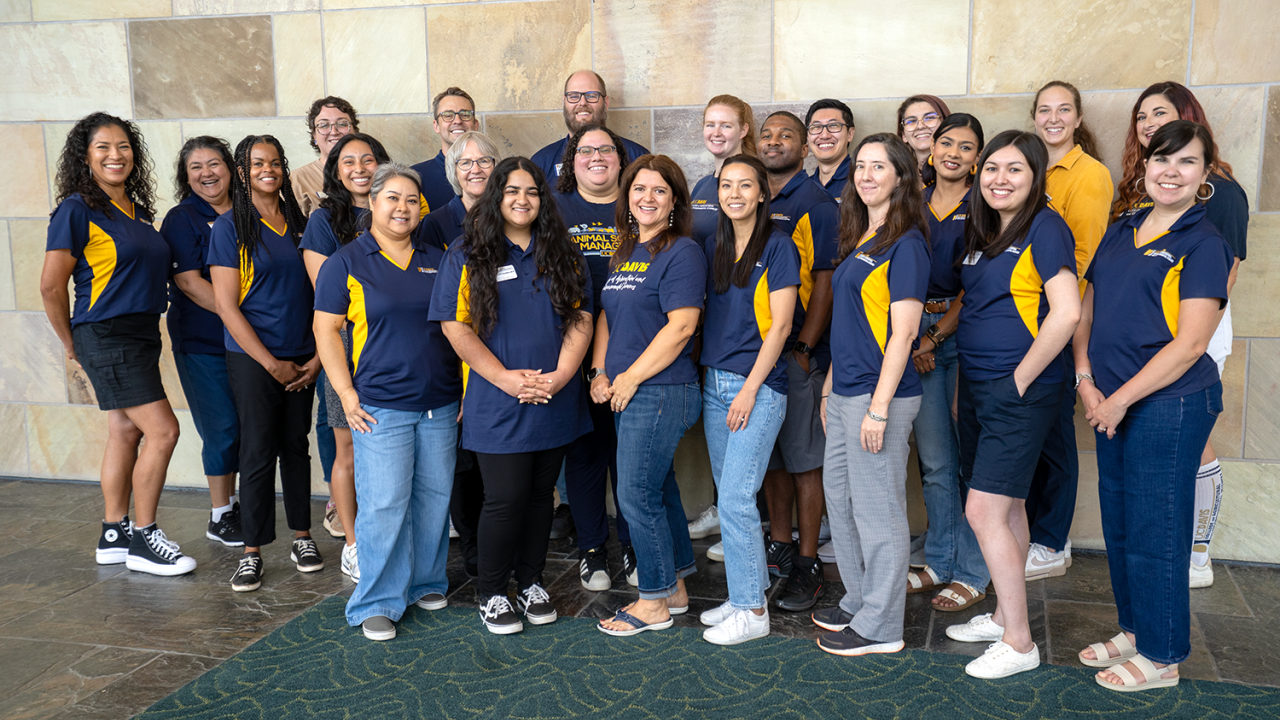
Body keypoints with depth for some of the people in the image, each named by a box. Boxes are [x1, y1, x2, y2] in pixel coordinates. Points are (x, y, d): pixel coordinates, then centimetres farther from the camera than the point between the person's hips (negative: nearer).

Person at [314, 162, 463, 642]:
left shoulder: (436, 261, 12)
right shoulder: (346, 263, 0)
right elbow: (326, 330, -2)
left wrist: (467, 386, 10)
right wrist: (346, 394, -9)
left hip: (440, 405, 4)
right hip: (380, 405, -4)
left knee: (435, 497, 10)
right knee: (383, 503, -4)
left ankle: (426, 582, 28)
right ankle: (378, 603, 8)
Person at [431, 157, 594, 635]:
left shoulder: (563, 255, 10)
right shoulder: (467, 255, 0)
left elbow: (581, 320, 5)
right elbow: (456, 326, -6)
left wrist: (560, 376, -10)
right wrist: (505, 378, -14)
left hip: (555, 401, 4)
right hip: (496, 403, -3)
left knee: (540, 494, 12)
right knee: (506, 499, -3)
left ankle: (531, 583, 28)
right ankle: (491, 593, 16)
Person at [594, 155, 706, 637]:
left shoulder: (682, 253, -10)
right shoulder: (623, 253, 16)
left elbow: (680, 327, -18)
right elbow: (608, 314, 20)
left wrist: (631, 378, -15)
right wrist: (600, 372, 6)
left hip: (662, 392, -8)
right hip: (627, 394, 8)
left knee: (637, 494, -4)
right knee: (660, 490, 15)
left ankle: (655, 602, 11)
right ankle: (675, 588, 28)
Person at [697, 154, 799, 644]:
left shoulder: (777, 247, -6)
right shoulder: (714, 247, 13)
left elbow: (779, 325, -10)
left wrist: (749, 389, -13)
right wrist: (710, 376, 10)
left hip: (758, 386, -6)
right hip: (714, 383, 7)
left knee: (736, 499, -8)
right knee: (731, 497, 11)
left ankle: (752, 612, 4)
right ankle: (748, 591, 24)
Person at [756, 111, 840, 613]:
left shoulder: (817, 205, -6)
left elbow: (824, 283, -12)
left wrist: (803, 348, -17)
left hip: (796, 351, -6)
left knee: (804, 458, 0)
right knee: (771, 453, 14)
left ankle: (808, 566, 8)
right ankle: (780, 547, 27)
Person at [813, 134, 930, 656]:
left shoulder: (906, 244, -12)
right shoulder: (860, 239, 14)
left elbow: (902, 333, -17)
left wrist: (879, 407, -20)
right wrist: (831, 385, 18)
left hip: (880, 395, -9)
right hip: (846, 393, 9)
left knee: (878, 508, 0)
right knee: (839, 498, 17)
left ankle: (881, 626, 14)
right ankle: (859, 602, 34)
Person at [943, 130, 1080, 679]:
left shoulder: (1045, 228, -12)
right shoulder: (981, 230, 12)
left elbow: (1066, 313, -20)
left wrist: (1019, 379, -16)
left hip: (1020, 392, -8)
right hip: (977, 386, 8)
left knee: (984, 511, -9)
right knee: (1008, 507, 16)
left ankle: (1019, 644, 3)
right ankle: (1005, 617, 28)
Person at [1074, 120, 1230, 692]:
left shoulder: (1204, 244, -8)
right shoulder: (1121, 233, 11)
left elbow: (1189, 343, -15)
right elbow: (1087, 312, 12)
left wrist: (1121, 399, -14)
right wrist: (1086, 380, -2)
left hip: (1169, 403, -7)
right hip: (1112, 404, 7)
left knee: (1154, 530, 2)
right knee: (1118, 525, 16)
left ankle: (1161, 656, 18)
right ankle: (1133, 630, 34)